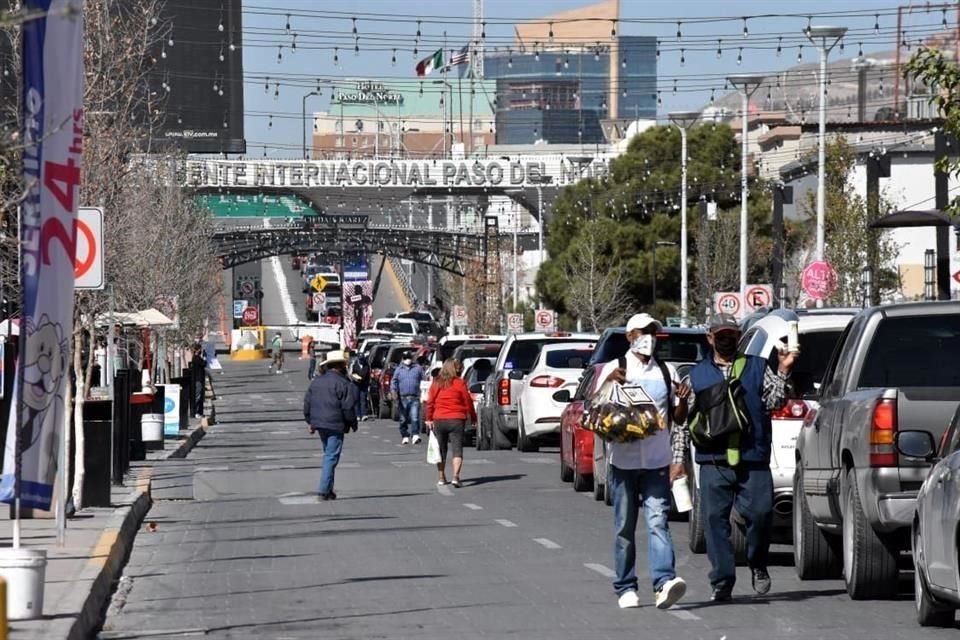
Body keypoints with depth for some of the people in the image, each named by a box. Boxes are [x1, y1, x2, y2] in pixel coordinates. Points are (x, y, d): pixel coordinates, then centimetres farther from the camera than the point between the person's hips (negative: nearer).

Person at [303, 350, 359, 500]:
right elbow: (348, 407, -14)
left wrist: (310, 421, 20)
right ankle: (324, 491, -9)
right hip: (335, 425, -7)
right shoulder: (343, 384, -13)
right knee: (331, 457, -4)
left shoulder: (316, 381, 9)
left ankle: (327, 489, 21)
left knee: (328, 455, 20)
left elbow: (307, 403, 13)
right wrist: (353, 424, 0)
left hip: (319, 424, 7)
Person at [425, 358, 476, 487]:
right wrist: (473, 417, 9)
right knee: (457, 450, -3)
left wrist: (429, 419, 9)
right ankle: (456, 476, -20)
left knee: (441, 450, 15)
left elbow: (430, 402, 3)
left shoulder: (436, 383, 4)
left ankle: (442, 478, 19)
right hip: (457, 419, -3)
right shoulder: (459, 383, -5)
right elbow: (468, 402, -3)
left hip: (438, 420, 3)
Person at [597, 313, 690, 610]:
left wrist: (682, 400, -6)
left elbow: (678, 419, 16)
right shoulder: (615, 369, 5)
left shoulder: (666, 372, 13)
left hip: (657, 462, 1)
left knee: (658, 521, -12)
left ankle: (664, 582, -24)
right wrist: (609, 383, -16)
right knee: (624, 527, 4)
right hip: (624, 460, -1)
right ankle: (626, 589, 10)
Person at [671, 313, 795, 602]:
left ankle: (758, 565, 15)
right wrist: (678, 457, 9)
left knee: (760, 513, -10)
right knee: (715, 519, -3)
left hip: (753, 460, -1)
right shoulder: (696, 374, 17)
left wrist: (783, 371, -10)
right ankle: (722, 582, 2)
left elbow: (775, 401, 3)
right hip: (713, 462, 1)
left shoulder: (758, 368, 15)